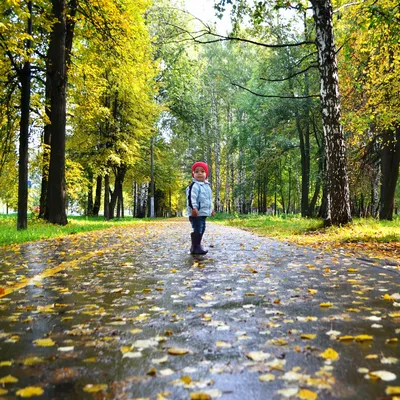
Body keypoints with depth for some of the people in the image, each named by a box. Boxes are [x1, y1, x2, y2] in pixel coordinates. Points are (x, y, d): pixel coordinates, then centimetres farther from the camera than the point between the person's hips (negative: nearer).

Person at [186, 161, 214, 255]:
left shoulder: (207, 185, 17)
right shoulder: (194, 185, -12)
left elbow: (209, 198, 29)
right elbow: (191, 198, -22)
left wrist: (211, 208, 30)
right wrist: (193, 208, -32)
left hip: (204, 213, 10)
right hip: (196, 213, -9)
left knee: (201, 229, 17)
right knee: (197, 229, -11)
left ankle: (197, 245, 29)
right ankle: (195, 248, -5)